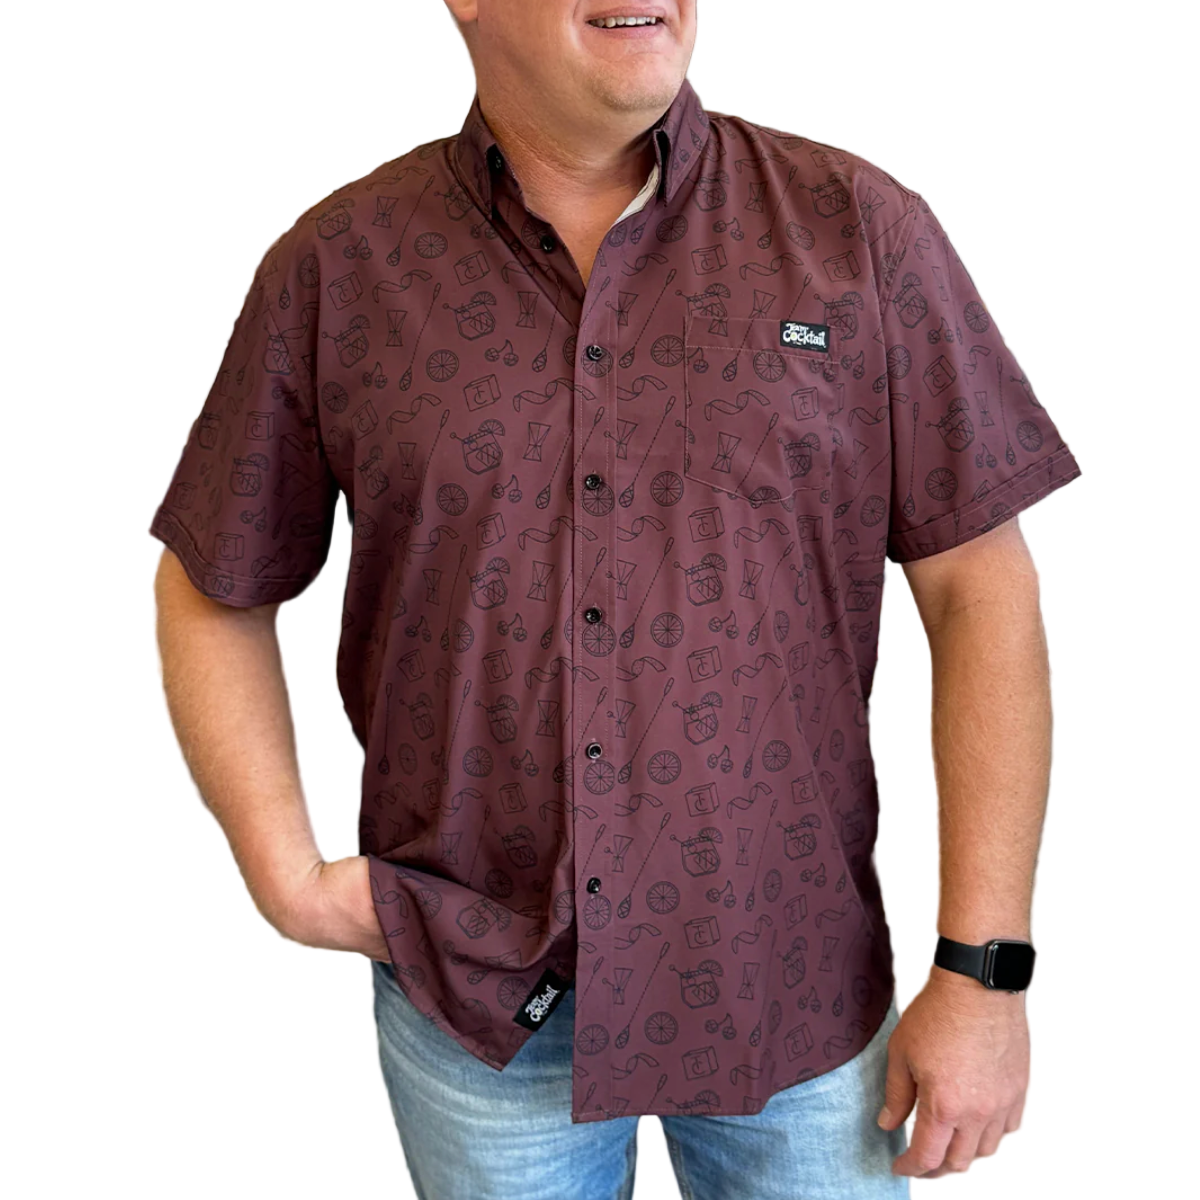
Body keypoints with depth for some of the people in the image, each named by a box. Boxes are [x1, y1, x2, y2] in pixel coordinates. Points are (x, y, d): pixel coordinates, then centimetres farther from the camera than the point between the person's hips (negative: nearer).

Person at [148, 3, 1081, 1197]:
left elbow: (980, 589, -6)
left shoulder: (862, 232, -6)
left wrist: (983, 966, -8)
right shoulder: (334, 268, -5)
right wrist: (285, 874, -6)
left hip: (793, 981, 0)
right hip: (472, 994, 1)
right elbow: (213, 592, 5)